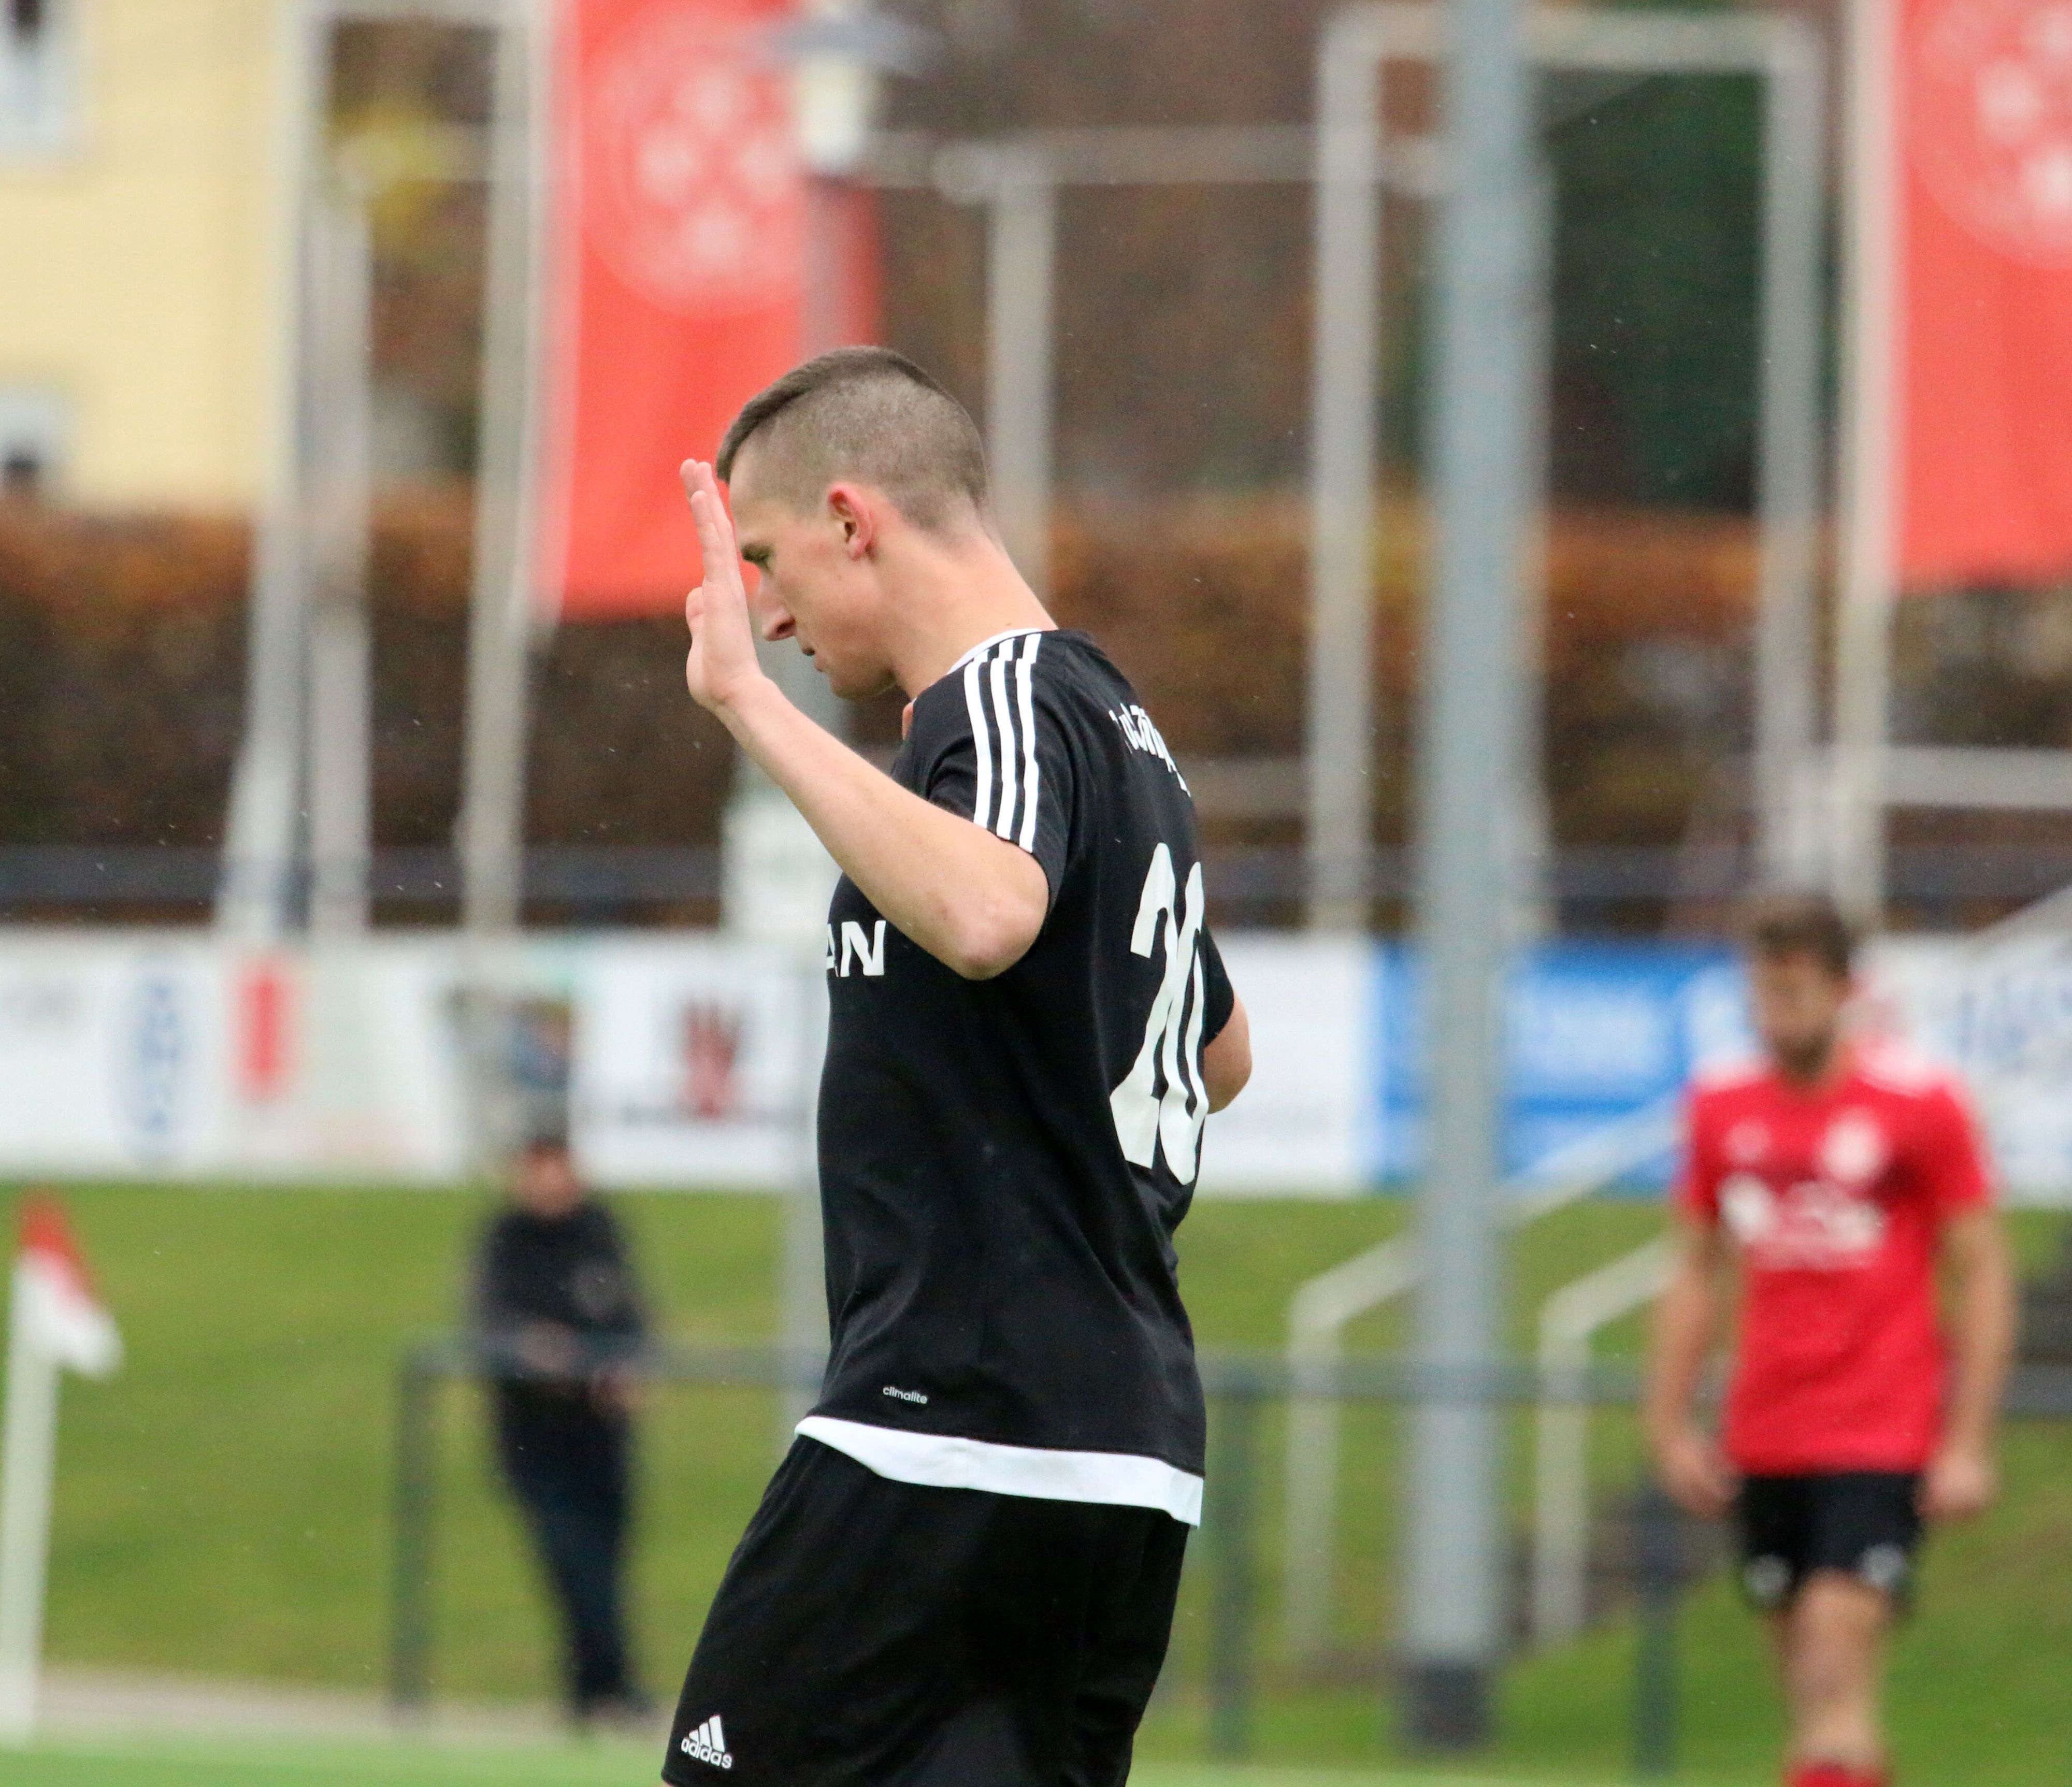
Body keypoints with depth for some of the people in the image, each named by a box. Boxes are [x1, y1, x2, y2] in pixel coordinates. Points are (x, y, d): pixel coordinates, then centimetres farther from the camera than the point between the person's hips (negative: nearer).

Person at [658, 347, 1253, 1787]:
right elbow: (1223, 1055, 33)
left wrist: (751, 702, -32)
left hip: (949, 1427, -9)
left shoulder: (1000, 704, -11)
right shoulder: (1120, 722, 19)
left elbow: (985, 917, -35)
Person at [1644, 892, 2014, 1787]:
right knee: (1809, 1680, 6)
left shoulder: (1920, 1104, -5)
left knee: (1836, 1656, -17)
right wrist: (1671, 1424, 11)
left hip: (1883, 1439, -5)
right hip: (1764, 1443, 5)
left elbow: (1982, 1276, -3)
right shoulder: (1722, 1110, 8)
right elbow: (1697, 1273, 18)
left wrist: (1967, 1445, -8)